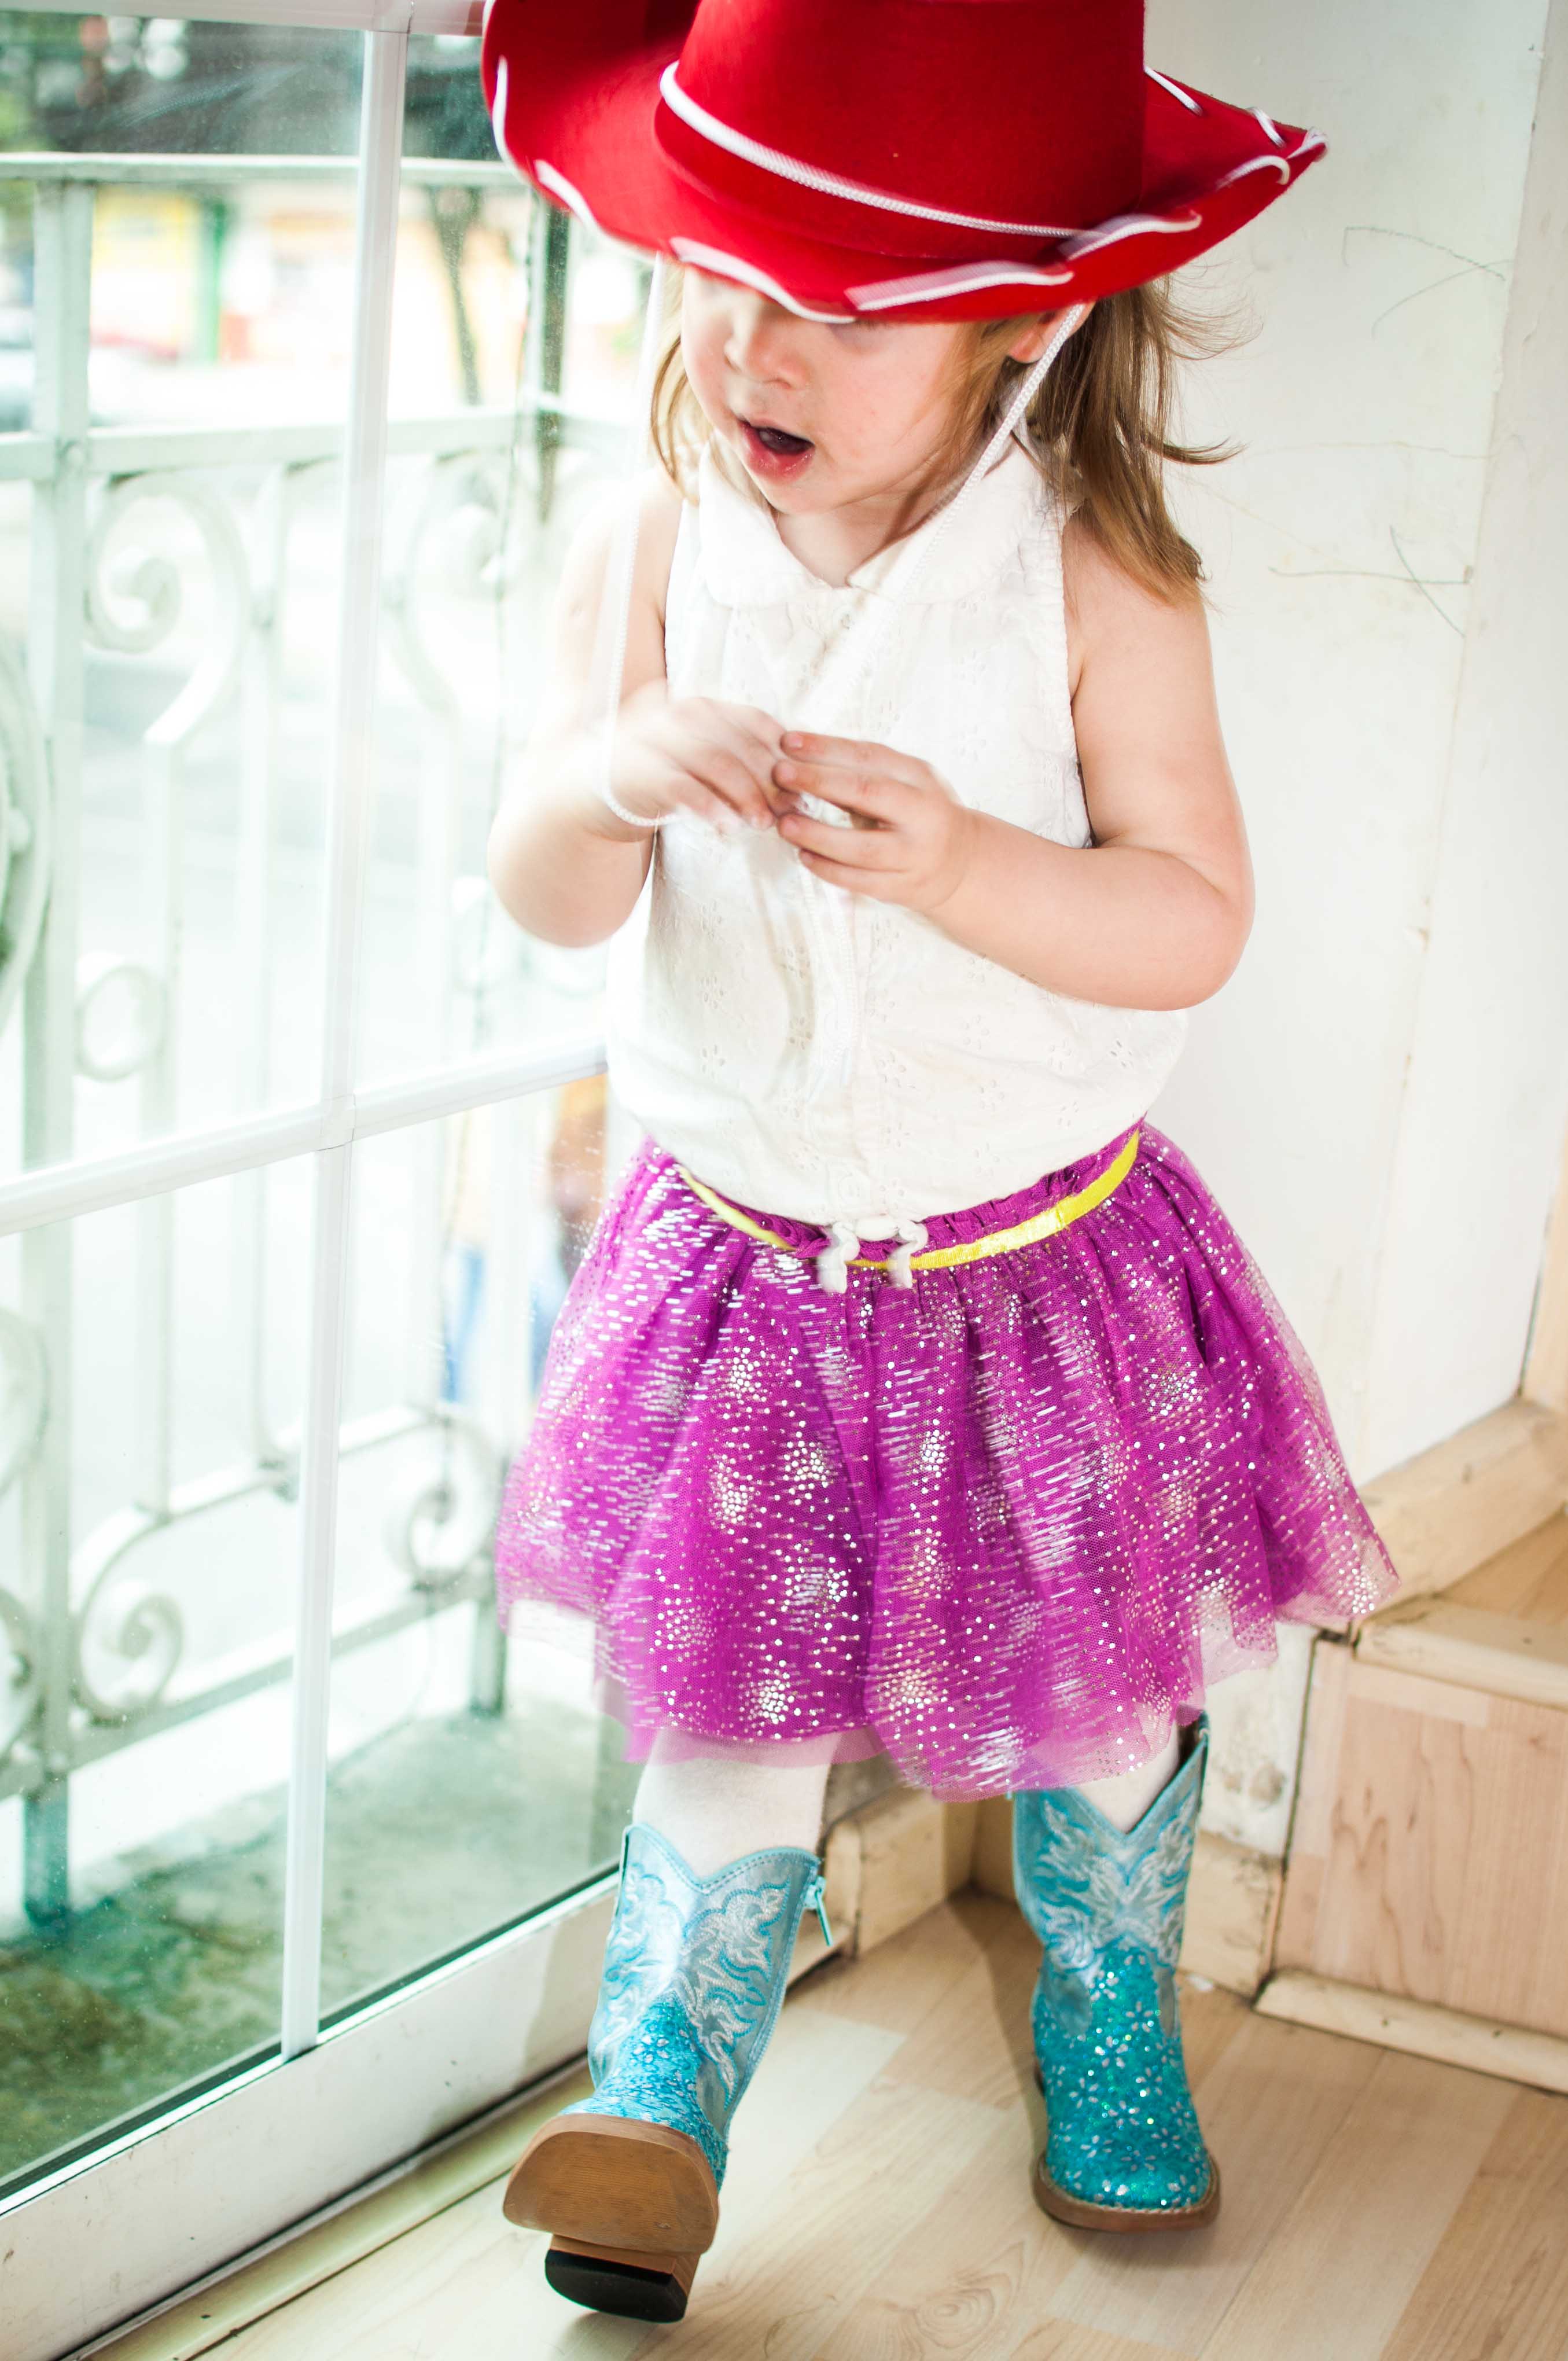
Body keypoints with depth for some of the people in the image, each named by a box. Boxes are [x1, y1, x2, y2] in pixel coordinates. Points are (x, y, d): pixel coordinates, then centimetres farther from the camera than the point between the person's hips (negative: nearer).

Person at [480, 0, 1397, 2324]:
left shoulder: (1095, 579, -16)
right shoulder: (653, 550, -8)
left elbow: (1193, 918, -16)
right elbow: (545, 897, -8)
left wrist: (957, 865, -32)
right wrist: (616, 777, -30)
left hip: (1041, 1263, 0)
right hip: (745, 1262, 1)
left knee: (1101, 1697, 17)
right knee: (729, 1698, 10)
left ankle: (1110, 2050, 44)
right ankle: (662, 2097, 30)